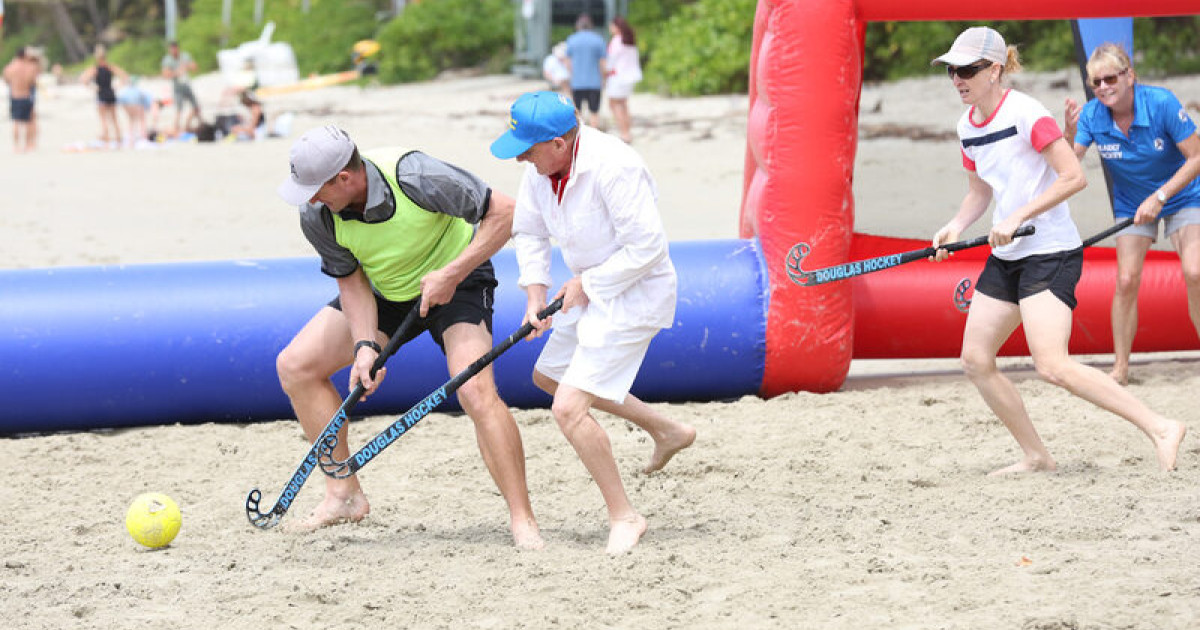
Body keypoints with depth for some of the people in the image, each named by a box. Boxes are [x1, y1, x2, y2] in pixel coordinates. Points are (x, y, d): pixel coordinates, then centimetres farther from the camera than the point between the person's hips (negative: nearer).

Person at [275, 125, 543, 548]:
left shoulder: (415, 178, -36)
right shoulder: (317, 217, -20)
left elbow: (503, 211, -28)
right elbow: (352, 281, -7)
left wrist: (450, 274, -32)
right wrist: (365, 347, -22)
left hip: (455, 280, -6)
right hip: (383, 292, 6)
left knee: (475, 391, -28)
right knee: (294, 366, -2)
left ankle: (523, 521, -18)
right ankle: (344, 495, 8)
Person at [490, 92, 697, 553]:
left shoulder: (611, 167, -31)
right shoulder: (542, 167, -5)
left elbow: (647, 246, -28)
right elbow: (529, 231, 10)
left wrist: (586, 283, -19)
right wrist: (536, 291, -4)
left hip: (634, 294, -10)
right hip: (592, 292, 10)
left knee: (568, 409, -16)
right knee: (548, 375, 27)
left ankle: (624, 516, 1)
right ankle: (667, 431, 35)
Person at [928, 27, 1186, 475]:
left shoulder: (1026, 114, -16)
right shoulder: (968, 127, 9)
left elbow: (1074, 177, -20)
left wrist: (1018, 218, -22)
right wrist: (955, 227, 3)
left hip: (1051, 252, -9)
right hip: (1006, 257, 9)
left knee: (1052, 365, -22)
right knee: (975, 360, 5)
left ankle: (1160, 429, -18)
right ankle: (1035, 456, 16)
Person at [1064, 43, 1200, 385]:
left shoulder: (1162, 103, -26)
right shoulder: (1092, 115, -17)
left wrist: (1159, 196, -29)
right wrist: (1070, 133, -41)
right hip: (1131, 203, 3)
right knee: (1127, 281, -8)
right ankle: (1120, 367, 2)